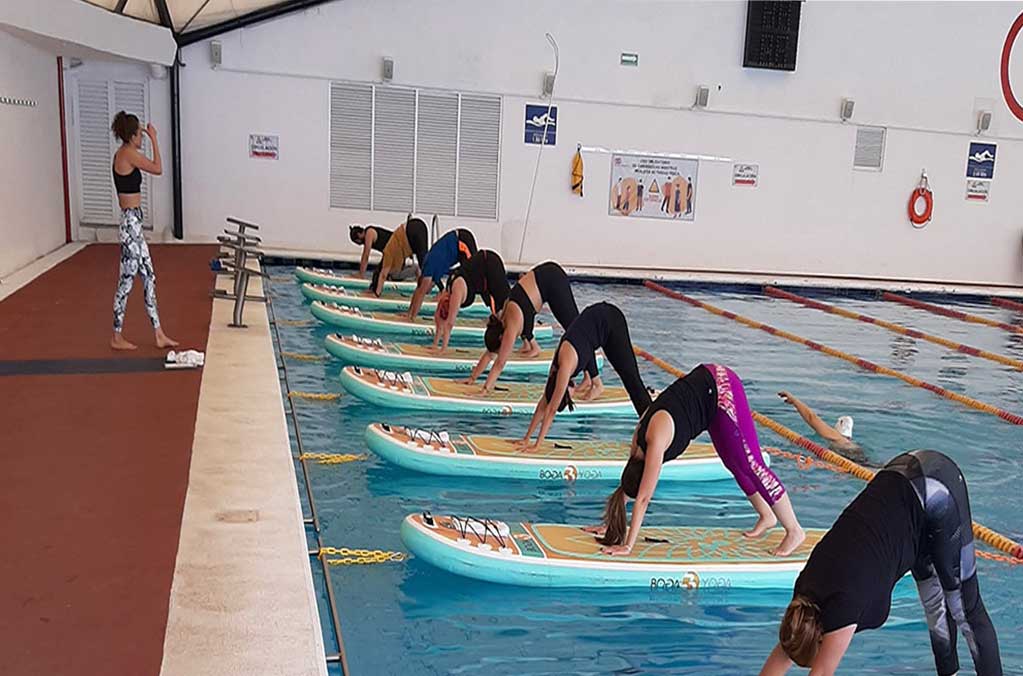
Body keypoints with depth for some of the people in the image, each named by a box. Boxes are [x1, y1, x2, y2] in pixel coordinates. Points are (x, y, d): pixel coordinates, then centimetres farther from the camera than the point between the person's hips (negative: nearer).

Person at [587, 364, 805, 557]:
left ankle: (794, 531, 5)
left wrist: (628, 546, -20)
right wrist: (611, 525, 14)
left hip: (720, 388, -7)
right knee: (733, 464, 16)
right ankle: (766, 516, 33)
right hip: (708, 392, 7)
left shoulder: (656, 440, -26)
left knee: (749, 464, -5)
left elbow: (643, 499, -24)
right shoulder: (640, 440, -4)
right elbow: (628, 481, 9)